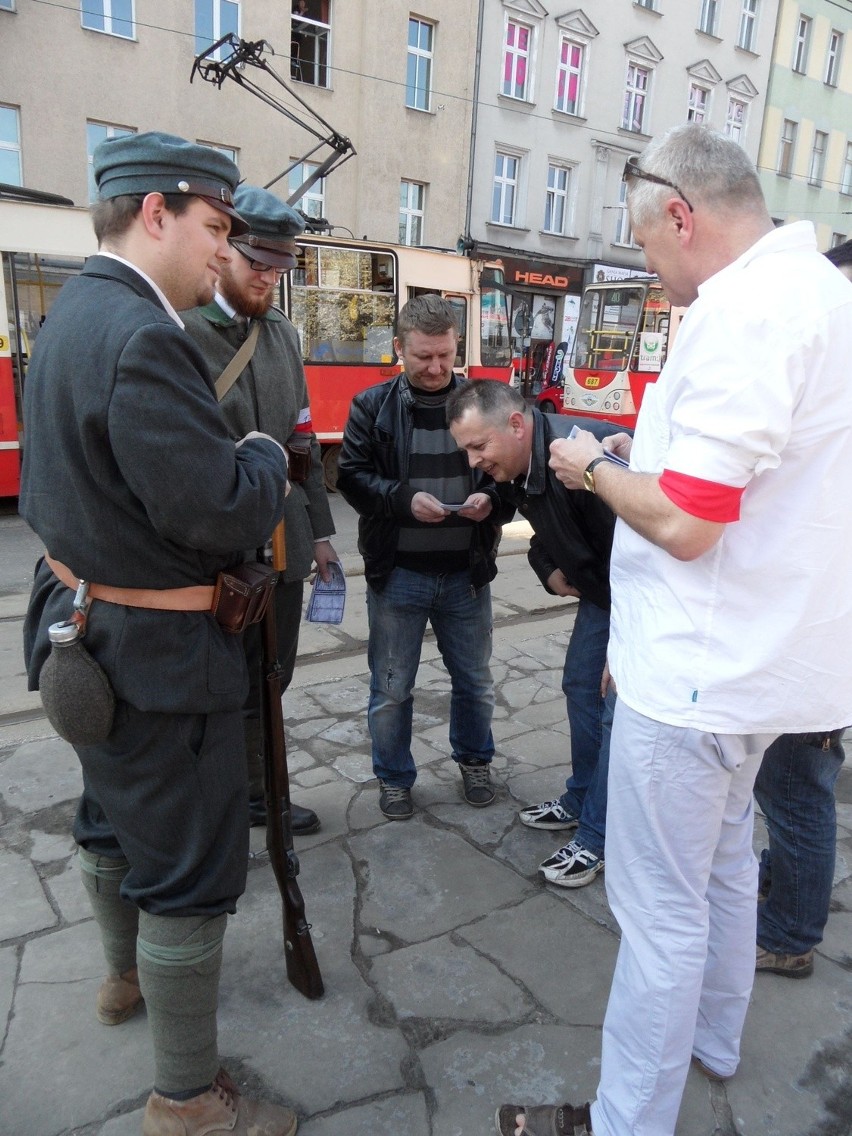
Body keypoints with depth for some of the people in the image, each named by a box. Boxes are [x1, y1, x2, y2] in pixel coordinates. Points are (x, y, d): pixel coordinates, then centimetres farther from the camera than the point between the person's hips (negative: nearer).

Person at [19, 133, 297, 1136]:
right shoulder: (143, 337, -24)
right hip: (155, 649, -10)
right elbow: (223, 512, -28)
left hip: (82, 621, 11)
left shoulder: (73, 311, 8)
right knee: (191, 865, 5)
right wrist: (267, 453, -8)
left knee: (114, 818, 28)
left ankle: (126, 976, 54)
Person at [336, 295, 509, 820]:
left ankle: (475, 760, 43)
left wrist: (491, 499, -19)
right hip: (398, 573, -1)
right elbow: (352, 475, -6)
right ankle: (394, 778, 33)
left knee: (475, 680, 18)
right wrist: (405, 500, -21)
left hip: (466, 572, 2)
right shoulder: (372, 406, -2)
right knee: (391, 688, 11)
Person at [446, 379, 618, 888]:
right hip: (602, 588, 9)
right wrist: (550, 570, -1)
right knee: (582, 686, 15)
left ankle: (597, 838, 10)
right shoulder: (519, 468, -5)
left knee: (619, 709, -6)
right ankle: (581, 801, 34)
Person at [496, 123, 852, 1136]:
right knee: (722, 861, 26)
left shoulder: (743, 310, -21)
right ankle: (710, 1040, 47)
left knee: (661, 909, 5)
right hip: (761, 656, 10)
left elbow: (685, 524, -25)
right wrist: (640, 459, 10)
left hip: (700, 672, -10)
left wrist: (594, 468, -8)